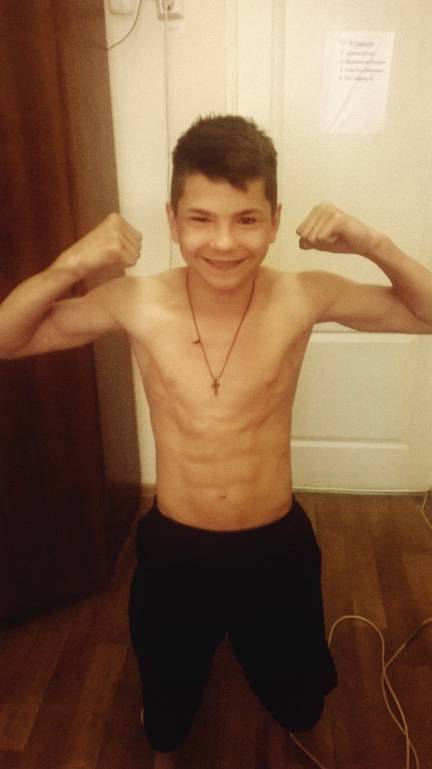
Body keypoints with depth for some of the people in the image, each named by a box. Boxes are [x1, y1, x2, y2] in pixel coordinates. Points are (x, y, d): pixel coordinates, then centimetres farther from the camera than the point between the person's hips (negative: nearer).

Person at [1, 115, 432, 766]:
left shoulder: (304, 296, -16)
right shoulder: (138, 303, -17)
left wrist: (373, 244, -24)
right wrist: (69, 266, -25)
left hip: (277, 548, 1)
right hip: (173, 551, 0)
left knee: (299, 708, 30)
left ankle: (264, 653, 65)